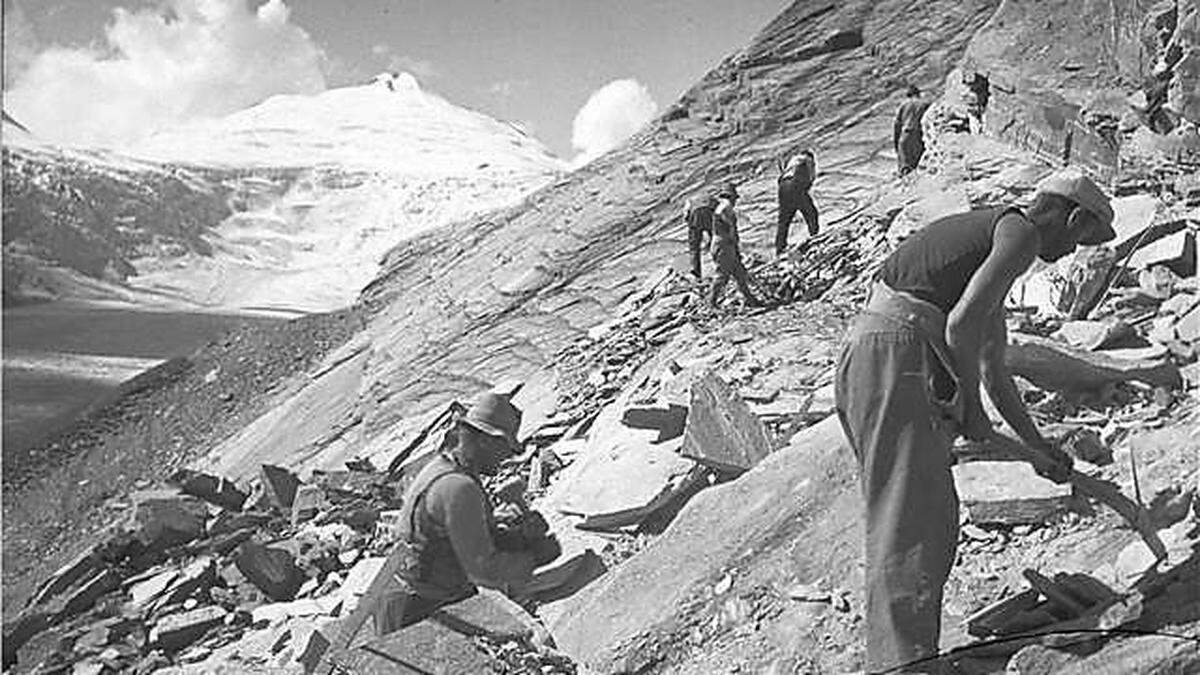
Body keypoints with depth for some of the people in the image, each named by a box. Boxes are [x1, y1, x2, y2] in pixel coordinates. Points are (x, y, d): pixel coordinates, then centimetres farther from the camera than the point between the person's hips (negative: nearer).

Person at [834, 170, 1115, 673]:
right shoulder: (1021, 233, -2)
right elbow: (959, 327, -17)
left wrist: (1037, 447, 43)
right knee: (912, 520, -15)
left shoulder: (988, 231, 28)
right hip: (893, 356, -10)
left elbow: (992, 368, 35)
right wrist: (969, 404, -1)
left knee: (937, 517, 13)